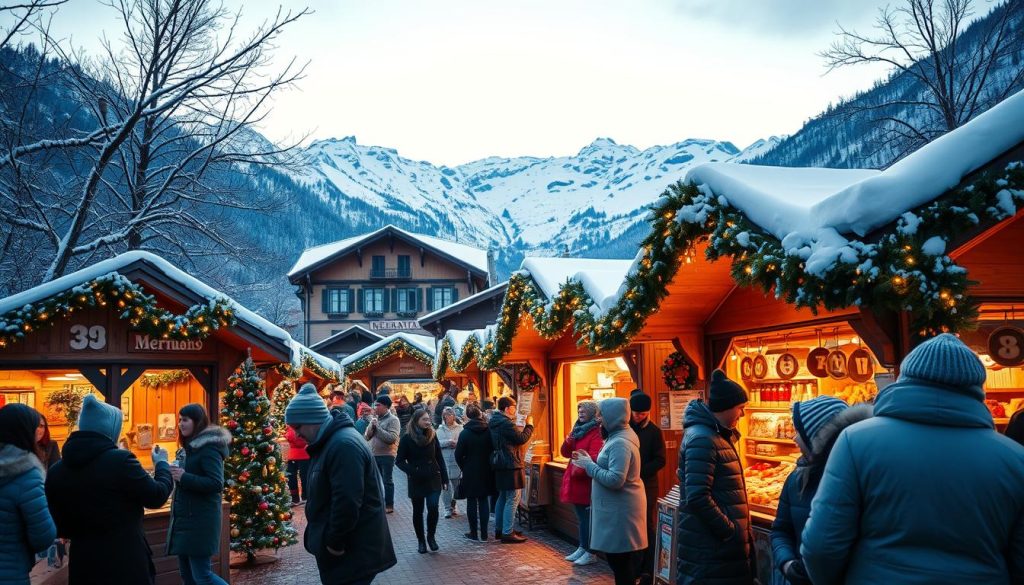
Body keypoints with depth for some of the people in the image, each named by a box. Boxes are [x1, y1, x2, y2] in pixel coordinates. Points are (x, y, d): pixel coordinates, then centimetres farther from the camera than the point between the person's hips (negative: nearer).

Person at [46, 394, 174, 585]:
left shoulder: (56, 471, 0)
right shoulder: (120, 460, -17)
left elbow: (60, 529, 8)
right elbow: (157, 496, -5)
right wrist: (162, 463, 13)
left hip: (83, 566, 5)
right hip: (126, 563, -5)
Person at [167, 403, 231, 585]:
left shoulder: (208, 448, -15)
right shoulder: (193, 446, 14)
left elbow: (216, 483, -24)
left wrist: (184, 477, -24)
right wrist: (179, 474, 6)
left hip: (200, 520, -10)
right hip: (186, 518, 10)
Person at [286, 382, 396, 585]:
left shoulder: (344, 445, -23)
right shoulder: (329, 441, 11)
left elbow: (347, 502, -28)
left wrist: (335, 542, -19)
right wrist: (332, 540, 17)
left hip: (355, 548, -10)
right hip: (347, 544, 10)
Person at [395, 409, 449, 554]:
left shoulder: (433, 436, 4)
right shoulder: (407, 439, -5)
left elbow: (439, 459, 7)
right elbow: (399, 461, -4)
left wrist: (444, 478, 3)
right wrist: (411, 471, -20)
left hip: (434, 478, 2)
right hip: (416, 481, -1)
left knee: (433, 508, -11)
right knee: (418, 511, 7)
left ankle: (431, 536, 11)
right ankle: (421, 540, 23)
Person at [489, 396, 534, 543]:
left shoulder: (495, 422, 12)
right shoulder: (505, 423, -20)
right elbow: (521, 438, -19)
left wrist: (526, 426, 11)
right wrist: (529, 425, -6)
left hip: (501, 465, 11)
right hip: (511, 465, -11)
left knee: (502, 497, 18)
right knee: (512, 499, -6)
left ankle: (499, 529, 25)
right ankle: (507, 533, -6)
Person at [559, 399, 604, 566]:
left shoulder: (596, 432, -13)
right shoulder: (578, 430, 13)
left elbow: (594, 457, -23)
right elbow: (566, 453, 10)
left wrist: (579, 470, -22)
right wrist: (569, 440, -9)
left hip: (586, 482, -8)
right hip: (575, 481, 8)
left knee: (587, 518, -2)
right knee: (581, 517, 16)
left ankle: (590, 553, 6)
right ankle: (582, 548, 26)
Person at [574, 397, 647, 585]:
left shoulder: (620, 443, -21)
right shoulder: (618, 436, 12)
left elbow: (615, 479, -28)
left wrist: (589, 465, -18)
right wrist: (590, 462, 5)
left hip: (621, 510, -10)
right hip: (617, 507, 10)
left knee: (621, 562, -2)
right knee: (622, 562, 17)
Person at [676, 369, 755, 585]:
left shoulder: (719, 435, 14)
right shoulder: (702, 439, -19)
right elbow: (697, 497, -26)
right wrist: (730, 532, -19)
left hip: (722, 542, 10)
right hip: (709, 547, -10)